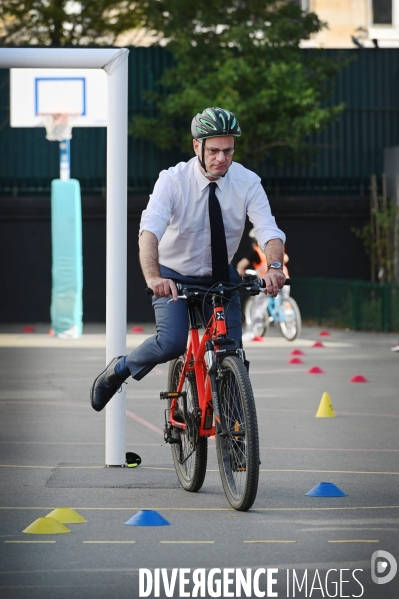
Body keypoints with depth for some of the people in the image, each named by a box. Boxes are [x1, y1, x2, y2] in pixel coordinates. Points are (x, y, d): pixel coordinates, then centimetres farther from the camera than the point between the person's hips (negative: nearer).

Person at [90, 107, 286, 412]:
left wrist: (274, 266, -47)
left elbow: (269, 230, -25)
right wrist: (153, 277, -53)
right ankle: (119, 370, 4)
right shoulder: (173, 180, -21)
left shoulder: (247, 182, -14)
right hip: (174, 278, -3)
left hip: (221, 279, 3)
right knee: (172, 343, -24)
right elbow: (150, 229, -34)